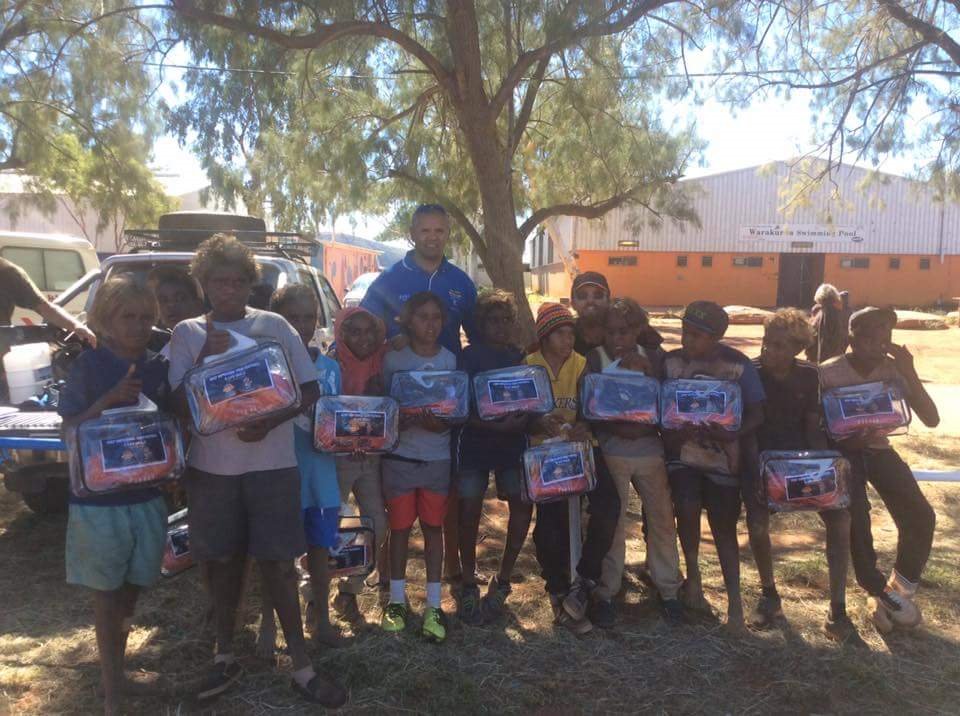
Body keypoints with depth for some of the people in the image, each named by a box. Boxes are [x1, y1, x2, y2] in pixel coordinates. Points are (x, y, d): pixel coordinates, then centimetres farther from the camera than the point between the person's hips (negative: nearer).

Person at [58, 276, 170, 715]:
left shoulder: (158, 368, 3)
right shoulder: (88, 365, -9)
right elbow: (68, 431, -10)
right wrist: (107, 400, -25)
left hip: (147, 496, 4)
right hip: (98, 498, -4)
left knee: (132, 588, 15)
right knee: (107, 593, 6)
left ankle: (115, 667, 36)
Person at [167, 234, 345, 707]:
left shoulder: (273, 325, 0)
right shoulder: (187, 333, 3)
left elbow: (310, 389, -1)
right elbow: (179, 403, -4)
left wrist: (270, 423, -18)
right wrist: (206, 356, -18)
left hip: (270, 462, -1)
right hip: (210, 465, 2)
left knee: (277, 562, 3)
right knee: (223, 561, 13)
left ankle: (301, 667, 14)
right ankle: (225, 655, 33)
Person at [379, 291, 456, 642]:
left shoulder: (450, 360, 1)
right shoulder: (392, 359, -2)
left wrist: (442, 424, -20)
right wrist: (397, 420, -19)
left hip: (438, 458, 1)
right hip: (400, 456, -1)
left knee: (433, 528, 7)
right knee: (400, 528, 7)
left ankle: (433, 606, 16)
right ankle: (397, 600, 23)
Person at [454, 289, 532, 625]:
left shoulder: (520, 356, 7)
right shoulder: (470, 356, -4)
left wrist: (522, 423, -11)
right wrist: (498, 426, -22)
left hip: (513, 443, 3)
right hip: (475, 443, -3)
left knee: (523, 506, -2)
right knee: (469, 510, -1)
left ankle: (502, 581, 16)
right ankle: (469, 584, 18)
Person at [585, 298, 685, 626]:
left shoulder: (652, 359, 7)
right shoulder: (592, 360, -2)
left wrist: (648, 371, -13)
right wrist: (620, 428, -21)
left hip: (650, 450, 3)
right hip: (611, 452, -3)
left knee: (662, 518, 5)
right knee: (611, 521, -1)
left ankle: (668, 589, 22)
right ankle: (607, 592, 14)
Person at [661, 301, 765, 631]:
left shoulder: (739, 365, -11)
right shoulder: (670, 361, -5)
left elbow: (756, 413, -9)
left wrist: (732, 434, -27)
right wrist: (669, 432, -20)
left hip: (722, 456, -1)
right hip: (682, 451, 1)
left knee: (724, 526, 4)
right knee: (687, 507, -17)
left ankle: (734, 598, 19)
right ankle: (693, 573, 12)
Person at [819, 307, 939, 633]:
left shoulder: (894, 370, -8)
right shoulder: (828, 373, -17)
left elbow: (931, 420, -13)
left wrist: (910, 374, -24)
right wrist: (851, 437, -31)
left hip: (878, 448, 4)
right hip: (843, 450, -3)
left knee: (920, 516, -13)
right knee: (855, 520, -24)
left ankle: (900, 588, 10)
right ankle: (880, 592, -1)